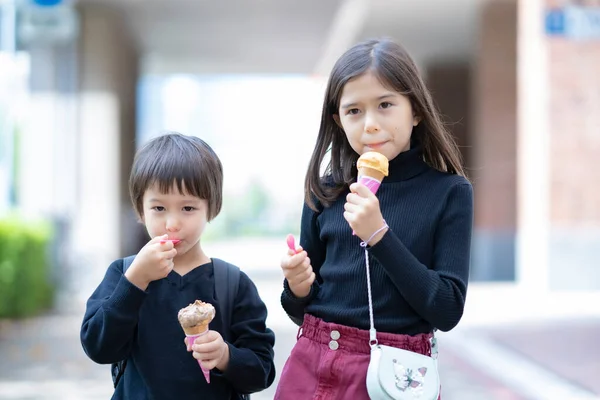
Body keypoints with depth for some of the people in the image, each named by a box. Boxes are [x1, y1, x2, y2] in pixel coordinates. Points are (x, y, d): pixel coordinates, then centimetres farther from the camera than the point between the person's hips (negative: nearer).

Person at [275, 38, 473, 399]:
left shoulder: (450, 193, -6)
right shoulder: (325, 193, 1)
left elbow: (448, 311, -13)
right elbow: (302, 312, 10)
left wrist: (379, 234, -19)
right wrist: (297, 289, -12)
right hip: (312, 369, 3)